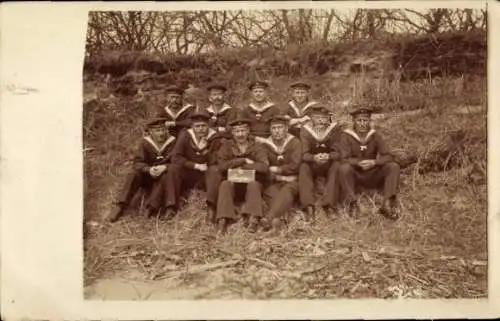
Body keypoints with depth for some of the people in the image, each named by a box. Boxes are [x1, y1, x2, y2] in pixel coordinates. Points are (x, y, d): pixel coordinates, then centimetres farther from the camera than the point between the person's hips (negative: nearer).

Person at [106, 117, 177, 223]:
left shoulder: (172, 142, -7)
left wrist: (165, 167, -32)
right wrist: (148, 169, -31)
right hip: (147, 176, 2)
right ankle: (119, 206, -27)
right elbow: (138, 162, -9)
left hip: (164, 173, -2)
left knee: (166, 177, -35)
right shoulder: (145, 142, -3)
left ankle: (152, 208, -41)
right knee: (133, 175, -26)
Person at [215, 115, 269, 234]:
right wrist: (243, 160, -15)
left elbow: (264, 166, -17)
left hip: (253, 184, -1)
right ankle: (223, 219, -37)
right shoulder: (227, 145, 3)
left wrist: (238, 165, -16)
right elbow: (221, 165, -13)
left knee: (253, 184, -32)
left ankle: (254, 218, -39)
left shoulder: (256, 146, -1)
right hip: (233, 184, 1)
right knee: (225, 184, -29)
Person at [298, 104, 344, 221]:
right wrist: (314, 158, -39)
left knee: (336, 166, -31)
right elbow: (304, 154, -16)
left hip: (329, 164, 0)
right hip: (312, 164, 0)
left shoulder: (335, 128, -10)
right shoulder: (305, 130, -8)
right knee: (303, 167, -30)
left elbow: (337, 153, -15)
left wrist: (328, 156, -39)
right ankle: (309, 208, -36)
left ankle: (328, 205, -33)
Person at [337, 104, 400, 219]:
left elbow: (388, 157, -8)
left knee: (393, 166, -20)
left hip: (373, 175, 3)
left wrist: (374, 162, -27)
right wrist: (359, 163, -33)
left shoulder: (375, 135, -1)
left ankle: (387, 204, -27)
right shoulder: (346, 136, -7)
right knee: (344, 168, -33)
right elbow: (344, 159, -16)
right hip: (355, 176, -2)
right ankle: (352, 204, -25)